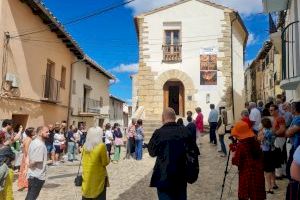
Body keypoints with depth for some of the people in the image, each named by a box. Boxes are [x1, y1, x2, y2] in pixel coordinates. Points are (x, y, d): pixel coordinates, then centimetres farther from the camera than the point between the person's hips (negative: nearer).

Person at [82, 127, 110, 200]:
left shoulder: (85, 146, -1)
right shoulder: (101, 146, -18)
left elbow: (85, 160, 10)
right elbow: (105, 163, -12)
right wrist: (107, 157, 7)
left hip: (87, 176, 5)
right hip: (98, 177, -5)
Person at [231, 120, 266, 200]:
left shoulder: (240, 146, -19)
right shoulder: (256, 142, 1)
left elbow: (235, 162, -18)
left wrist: (234, 152, -3)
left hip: (246, 174, -6)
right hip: (258, 173, 6)